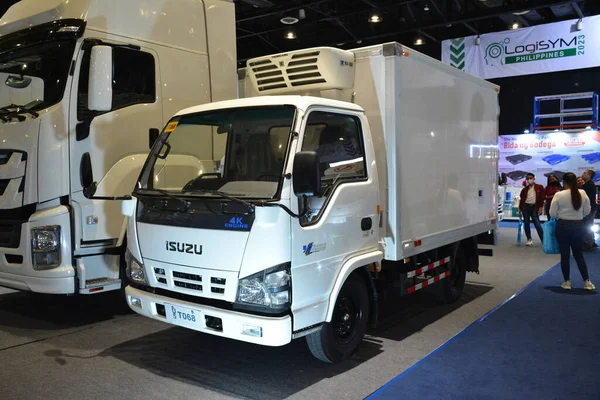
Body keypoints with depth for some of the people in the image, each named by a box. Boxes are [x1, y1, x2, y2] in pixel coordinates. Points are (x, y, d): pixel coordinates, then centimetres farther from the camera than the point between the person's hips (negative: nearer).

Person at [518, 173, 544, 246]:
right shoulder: (524, 189, 8)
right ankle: (529, 239, 17)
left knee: (537, 224, -7)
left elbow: (542, 198, 0)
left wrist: (540, 208, -7)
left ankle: (544, 240, -2)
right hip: (526, 207, 3)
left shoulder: (539, 187, 2)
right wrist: (520, 209, 7)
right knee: (526, 224, 5)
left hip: (534, 207, -3)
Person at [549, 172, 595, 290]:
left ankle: (567, 282, 11)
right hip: (578, 226, 3)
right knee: (579, 255, 13)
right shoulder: (583, 194, -4)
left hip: (563, 226, -2)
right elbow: (587, 211, 4)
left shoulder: (559, 195, -12)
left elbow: (552, 214, -8)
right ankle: (587, 282, 13)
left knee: (565, 255, 6)